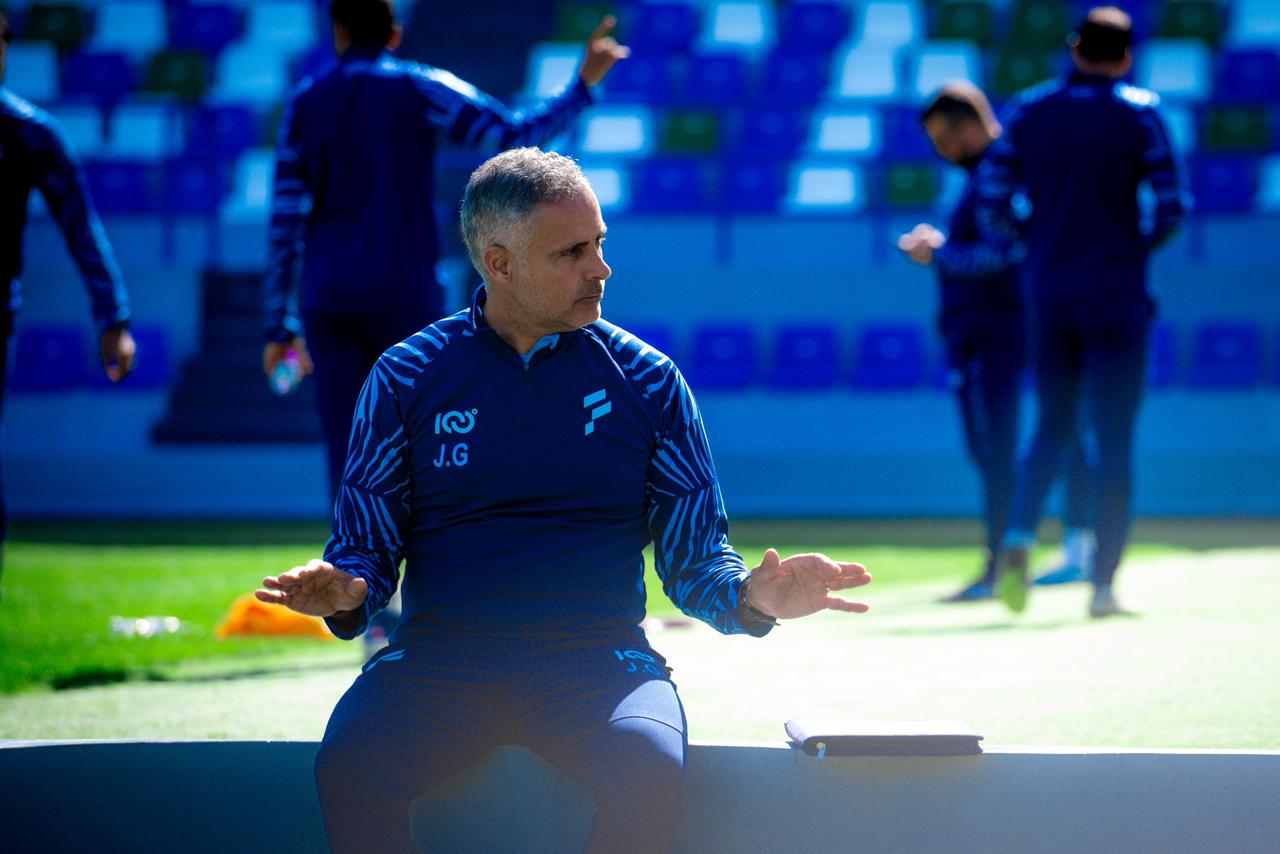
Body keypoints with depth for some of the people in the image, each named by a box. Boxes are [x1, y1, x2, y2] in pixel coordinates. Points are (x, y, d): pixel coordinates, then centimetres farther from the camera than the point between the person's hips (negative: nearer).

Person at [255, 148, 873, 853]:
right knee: (349, 768, -32)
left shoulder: (647, 381, 10)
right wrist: (343, 594, -16)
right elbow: (365, 549, 9)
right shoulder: (406, 379, 9)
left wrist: (749, 597, -14)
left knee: (648, 769, -34)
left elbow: (694, 558, 10)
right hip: (441, 656, 0)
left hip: (596, 661, 0)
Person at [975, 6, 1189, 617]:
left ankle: (1018, 540, -9)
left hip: (1047, 291, 3)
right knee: (1114, 439, 2)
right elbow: (1173, 207, -8)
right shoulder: (1139, 114, -3)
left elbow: (991, 199, 0)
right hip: (1116, 292, -3)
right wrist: (1142, 245, 11)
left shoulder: (1029, 109, 6)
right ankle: (1103, 585, -1)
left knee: (1052, 427, 16)